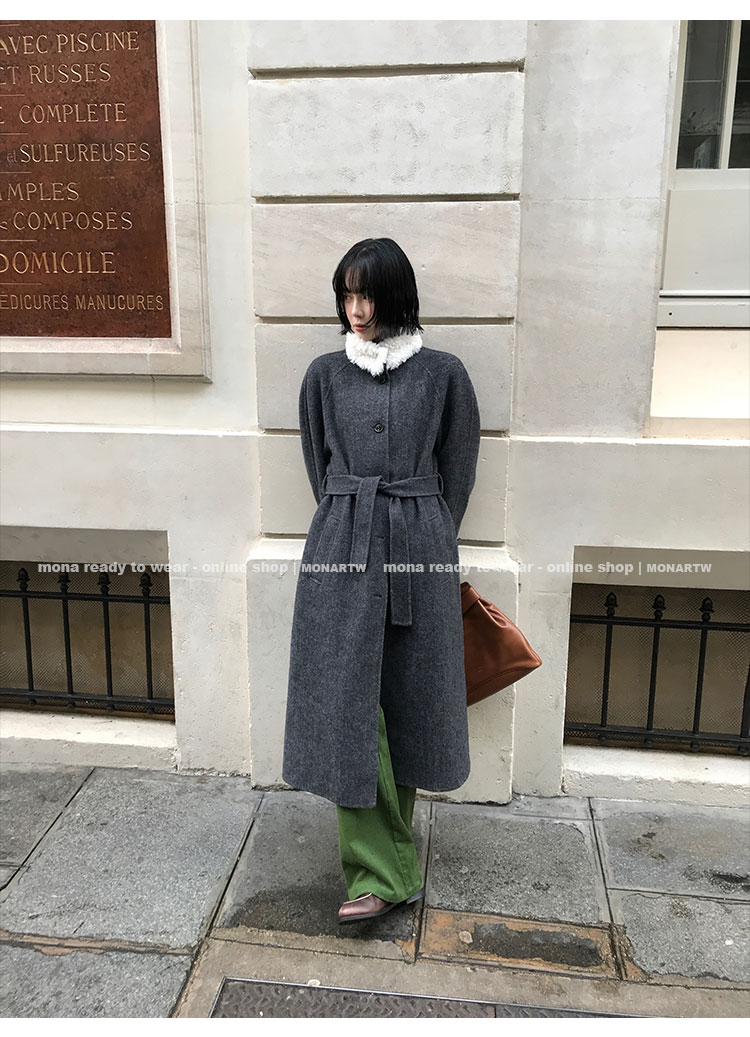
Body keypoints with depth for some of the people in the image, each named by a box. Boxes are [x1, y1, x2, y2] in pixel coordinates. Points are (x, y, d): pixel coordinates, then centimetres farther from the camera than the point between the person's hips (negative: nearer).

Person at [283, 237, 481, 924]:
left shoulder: (443, 374, 4)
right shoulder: (325, 376, 9)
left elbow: (458, 472, 8)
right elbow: (320, 469, 14)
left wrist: (427, 544, 6)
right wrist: (354, 531, 8)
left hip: (419, 553, -1)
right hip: (342, 549, 1)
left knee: (407, 699, 7)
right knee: (347, 703, -6)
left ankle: (386, 860, 27)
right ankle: (385, 872, 4)